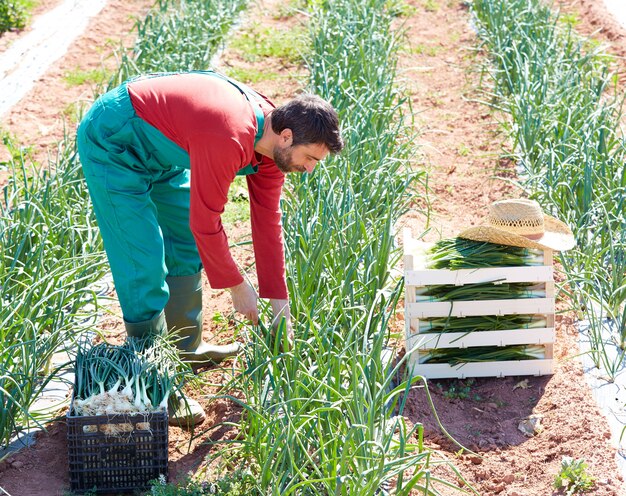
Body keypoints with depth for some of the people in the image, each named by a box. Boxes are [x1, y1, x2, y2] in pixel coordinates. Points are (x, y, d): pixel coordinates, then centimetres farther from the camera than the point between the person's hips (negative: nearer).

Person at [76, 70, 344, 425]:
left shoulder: (271, 139, -7)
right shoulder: (228, 141, -35)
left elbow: (267, 220, 2)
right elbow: (205, 223, -26)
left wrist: (279, 299, 4)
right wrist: (237, 286, -13)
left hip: (158, 146, 10)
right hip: (113, 143, -10)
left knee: (187, 246, 17)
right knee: (145, 263, -10)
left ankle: (186, 347, 33)